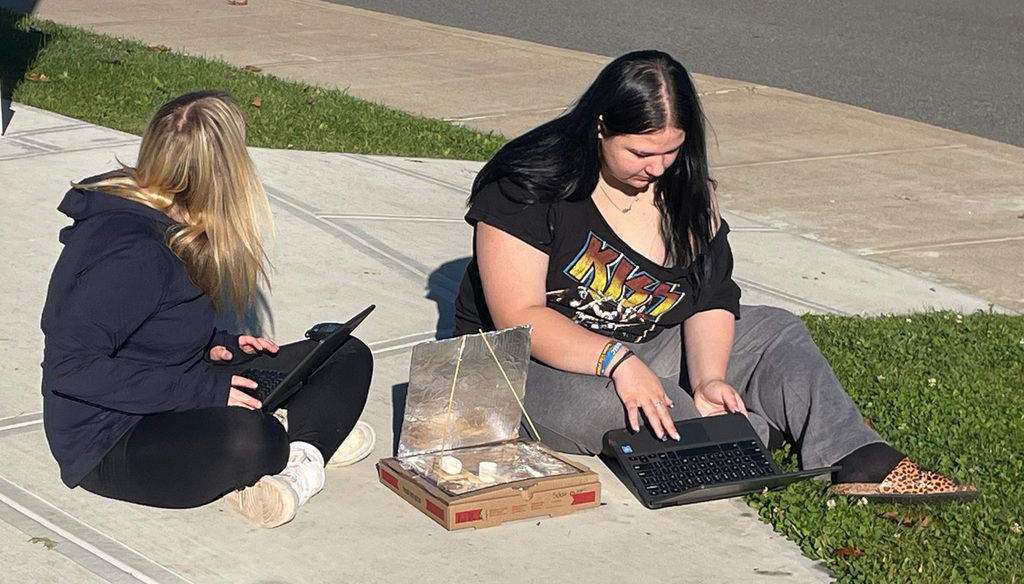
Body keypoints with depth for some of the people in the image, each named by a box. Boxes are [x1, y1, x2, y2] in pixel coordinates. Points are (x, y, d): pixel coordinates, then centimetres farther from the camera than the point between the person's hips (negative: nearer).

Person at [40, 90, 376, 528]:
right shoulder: (132, 253, -24)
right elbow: (69, 366, -29)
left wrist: (211, 347, 0)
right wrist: (201, 390, -26)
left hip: (176, 403, 11)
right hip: (112, 443, -11)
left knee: (348, 357, 3)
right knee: (251, 439, -42)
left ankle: (294, 462, -18)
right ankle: (306, 451, -13)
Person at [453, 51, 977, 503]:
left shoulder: (684, 187, -1)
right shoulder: (530, 186, -20)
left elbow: (712, 295, -5)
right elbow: (520, 316, -24)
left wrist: (707, 377, -23)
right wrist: (616, 360, -36)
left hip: (648, 347, 6)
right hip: (539, 360, -6)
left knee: (776, 333, -5)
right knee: (595, 405, -38)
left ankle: (865, 463, -22)